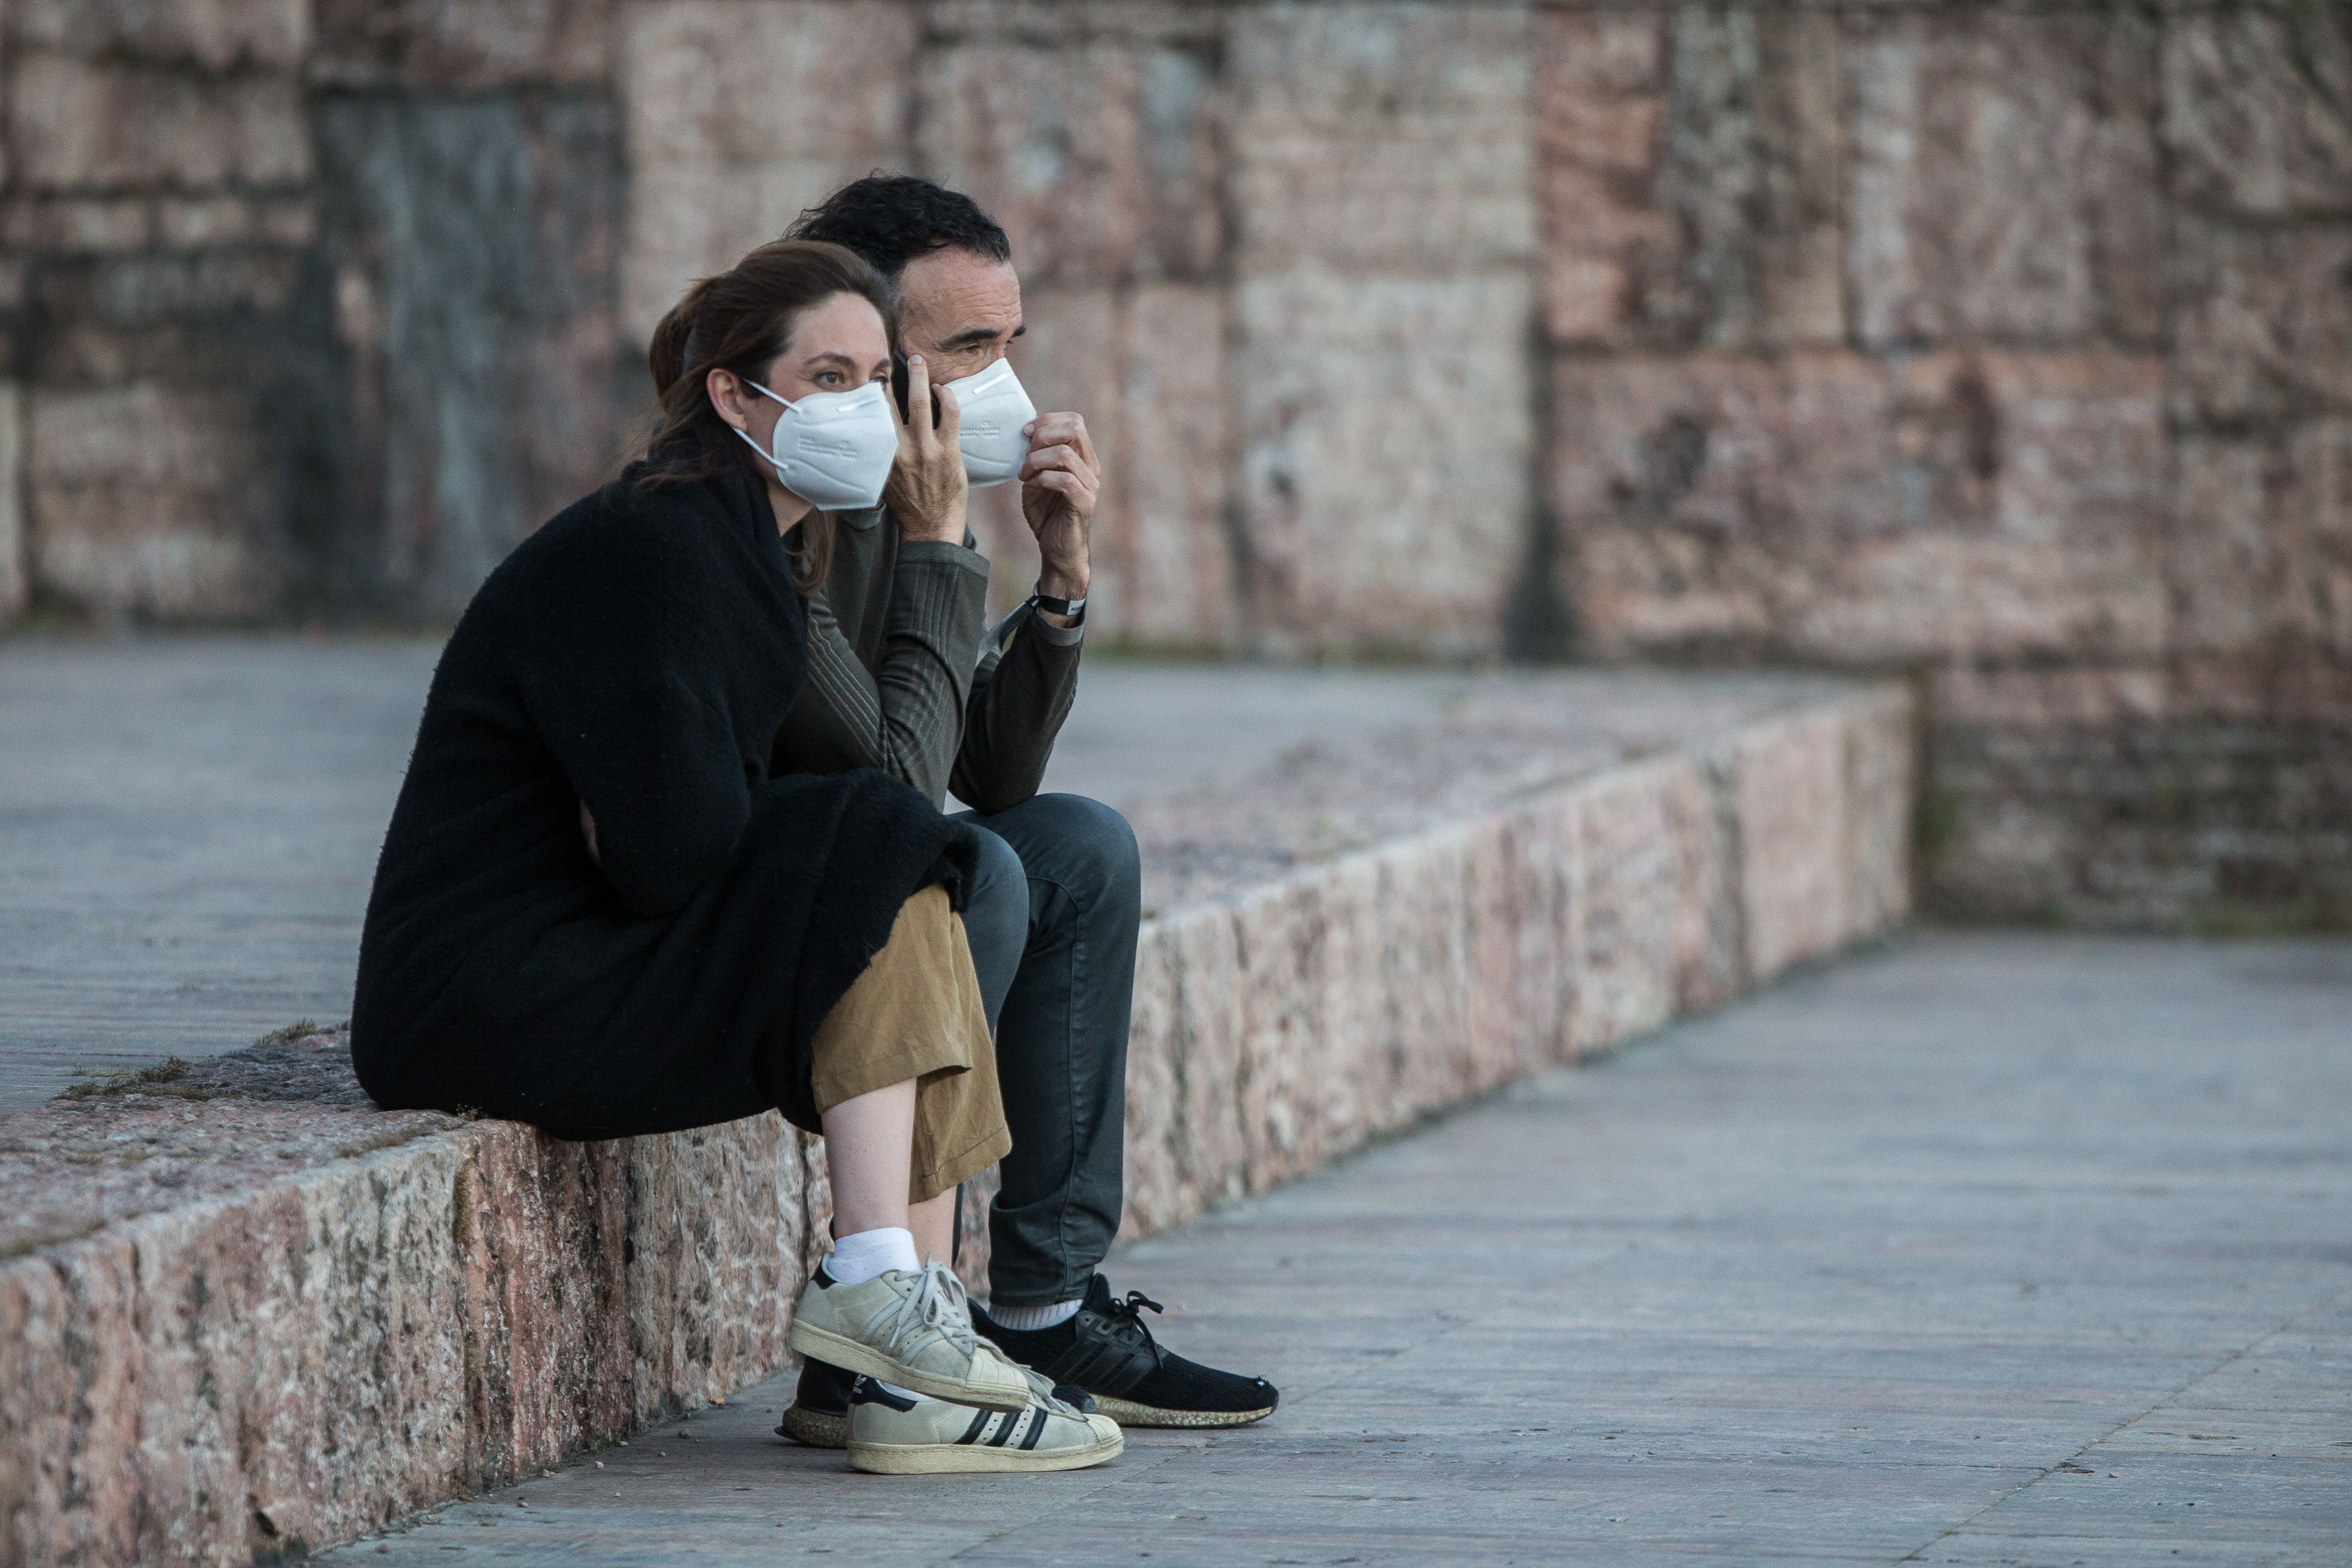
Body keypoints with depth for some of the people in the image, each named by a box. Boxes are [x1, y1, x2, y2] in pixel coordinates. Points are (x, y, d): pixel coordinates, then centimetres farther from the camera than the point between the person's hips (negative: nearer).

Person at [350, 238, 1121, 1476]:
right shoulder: (650, 550, -17)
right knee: (882, 860, -16)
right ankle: (870, 1277, -19)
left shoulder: (756, 551, 14)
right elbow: (674, 850, -24)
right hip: (496, 999, -10)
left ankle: (914, 1368, -8)